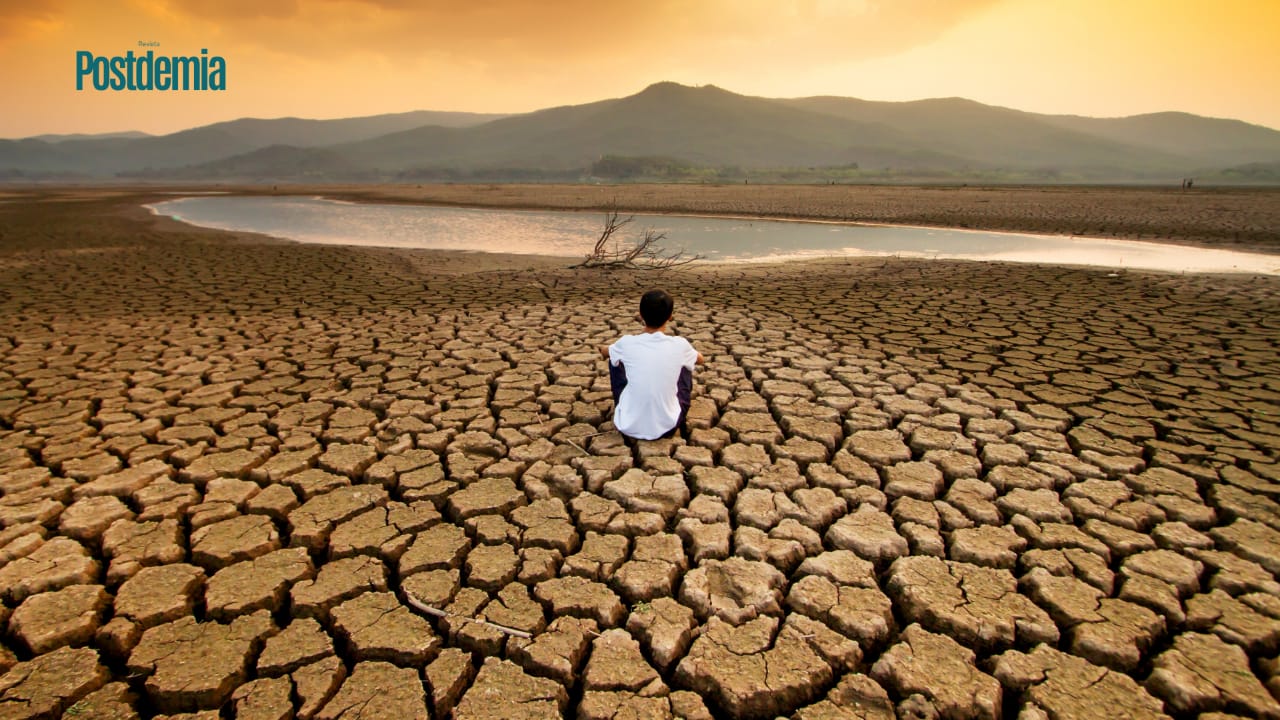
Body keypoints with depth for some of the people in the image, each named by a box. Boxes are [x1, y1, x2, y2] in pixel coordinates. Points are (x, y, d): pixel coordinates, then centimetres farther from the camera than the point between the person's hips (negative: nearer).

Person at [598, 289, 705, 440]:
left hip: (628, 428, 0)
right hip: (667, 428, 0)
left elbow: (604, 352, 18)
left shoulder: (627, 342, -9)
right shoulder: (679, 344, -9)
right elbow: (701, 359, 17)